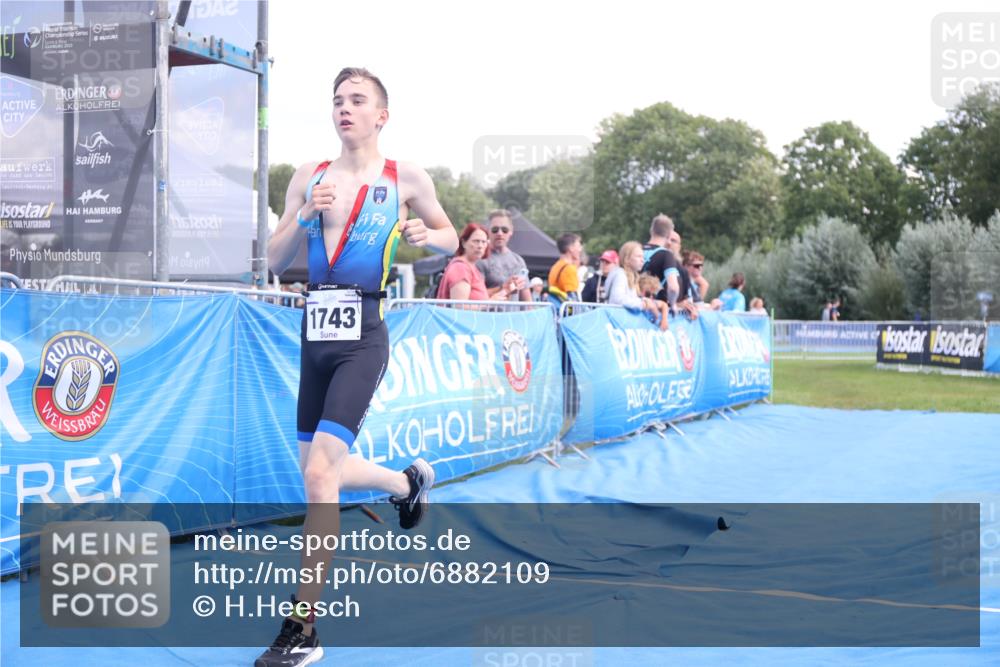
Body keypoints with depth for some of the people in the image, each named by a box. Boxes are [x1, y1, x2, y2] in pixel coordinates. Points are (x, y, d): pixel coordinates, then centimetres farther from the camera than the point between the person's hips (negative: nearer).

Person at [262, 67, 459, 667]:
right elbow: (275, 261, 7)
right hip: (316, 330, 6)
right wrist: (305, 217, -11)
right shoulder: (309, 178, 10)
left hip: (362, 335, -5)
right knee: (321, 471, 15)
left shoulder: (406, 178, 1)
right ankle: (410, 480, 45)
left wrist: (425, 234, -9)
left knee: (319, 473, -16)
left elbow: (450, 239, 13)